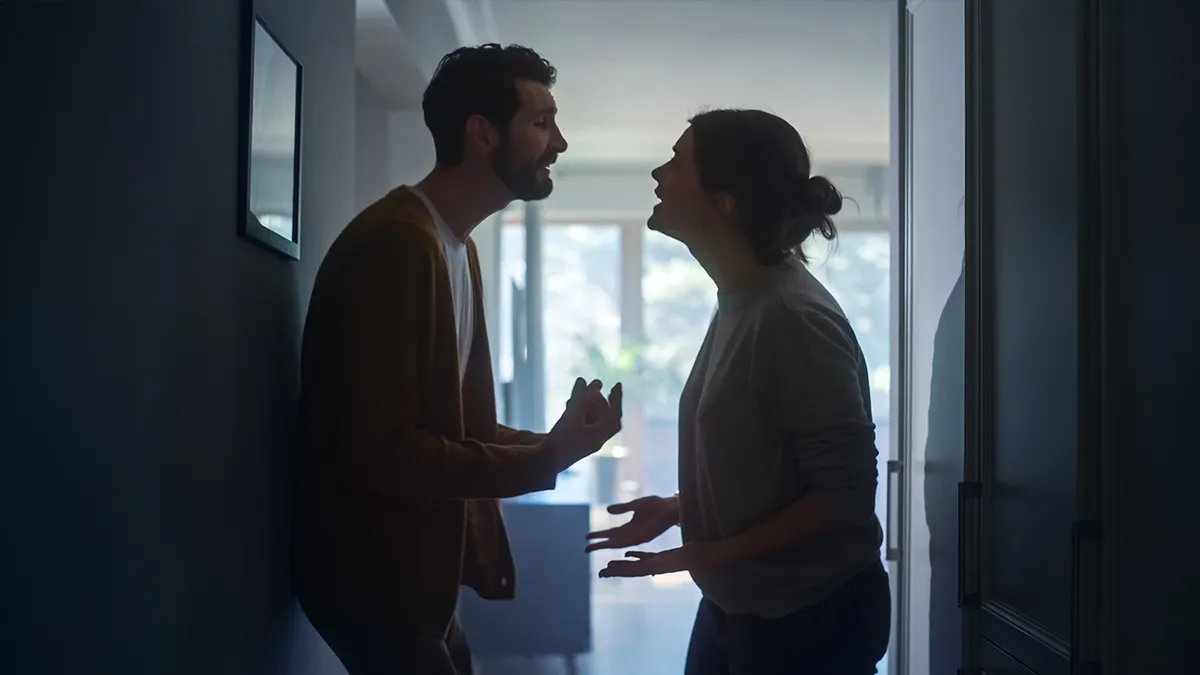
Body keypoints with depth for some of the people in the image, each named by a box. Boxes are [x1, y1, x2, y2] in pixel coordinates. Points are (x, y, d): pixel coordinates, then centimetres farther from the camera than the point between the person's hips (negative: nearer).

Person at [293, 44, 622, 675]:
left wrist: (552, 442, -2)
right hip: (371, 576, -9)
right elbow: (381, 451, -27)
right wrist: (548, 458, -21)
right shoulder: (396, 243, -22)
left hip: (416, 569, 9)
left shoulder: (457, 244, 11)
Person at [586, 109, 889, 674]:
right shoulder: (739, 303, 2)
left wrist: (707, 553, -22)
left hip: (811, 621, -8)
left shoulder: (794, 316, -23)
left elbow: (845, 496, -22)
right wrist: (676, 510, 1)